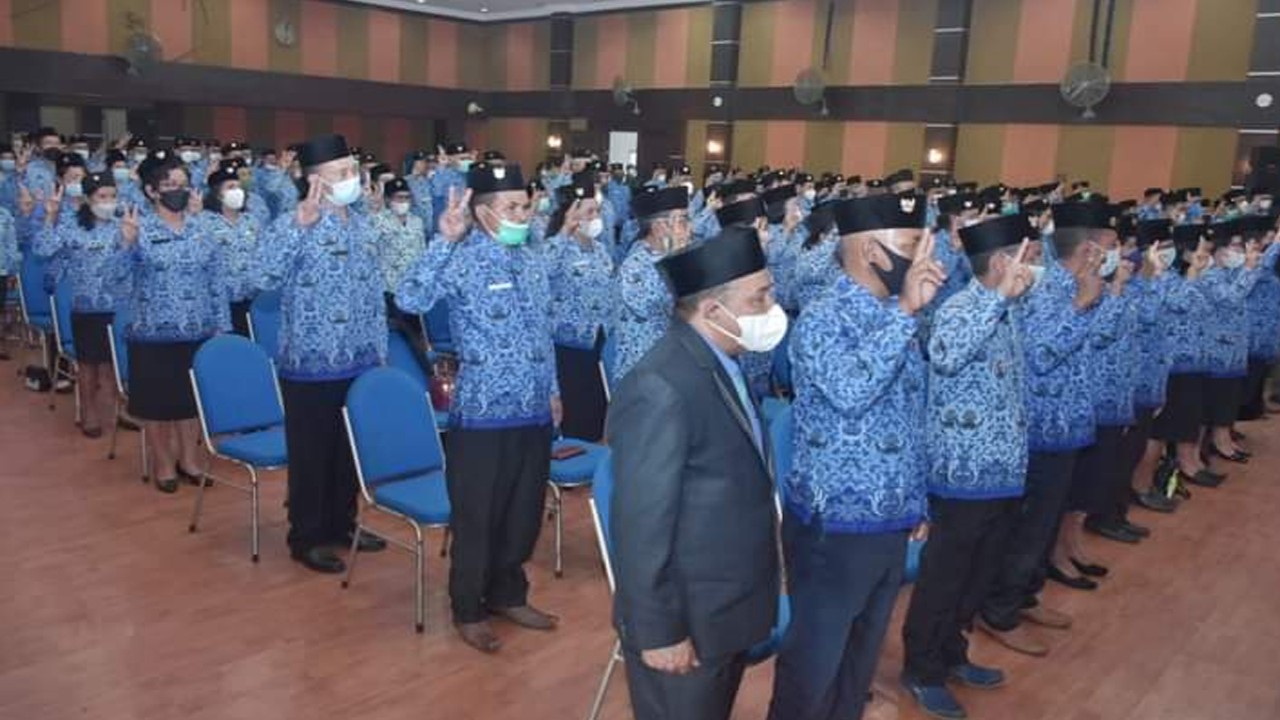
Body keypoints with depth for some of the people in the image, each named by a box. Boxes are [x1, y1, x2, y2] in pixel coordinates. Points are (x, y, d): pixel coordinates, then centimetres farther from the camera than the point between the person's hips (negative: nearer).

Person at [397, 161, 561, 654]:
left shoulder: (533, 261, 8)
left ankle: (507, 595, 37)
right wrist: (444, 240, -30)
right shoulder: (461, 260, -12)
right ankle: (469, 610, 25)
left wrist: (553, 390, 19)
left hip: (534, 412, 7)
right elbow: (410, 300, -30)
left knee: (524, 513, 17)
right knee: (477, 518, 7)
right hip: (482, 414, -6)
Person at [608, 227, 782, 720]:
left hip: (730, 609, 9)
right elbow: (642, 526, -24)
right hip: (687, 622, -9)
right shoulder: (660, 388, -26)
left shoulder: (721, 364, 4)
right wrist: (660, 632, -19)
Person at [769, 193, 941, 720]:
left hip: (891, 526, 8)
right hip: (833, 528, -7)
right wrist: (905, 310, -31)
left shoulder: (897, 319, 6)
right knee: (813, 663, 7)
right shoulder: (822, 320, -18)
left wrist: (916, 503, 18)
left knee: (861, 658, 21)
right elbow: (850, 390, -37)